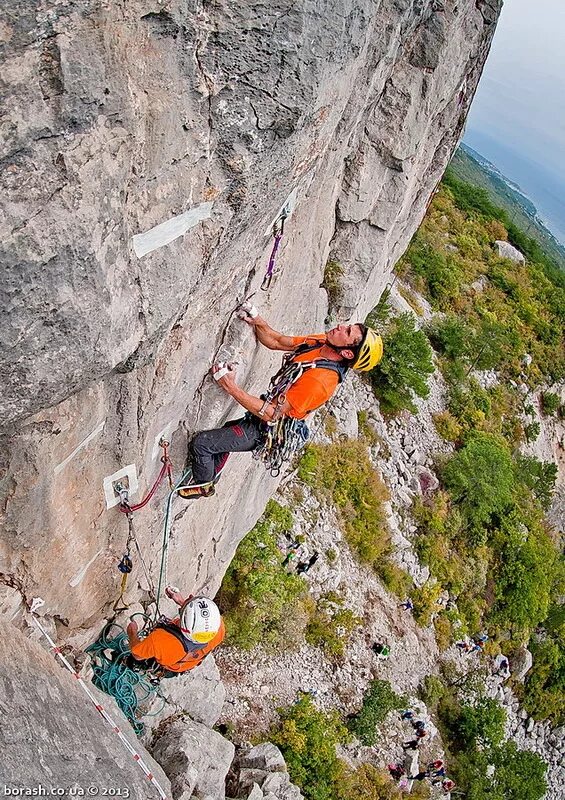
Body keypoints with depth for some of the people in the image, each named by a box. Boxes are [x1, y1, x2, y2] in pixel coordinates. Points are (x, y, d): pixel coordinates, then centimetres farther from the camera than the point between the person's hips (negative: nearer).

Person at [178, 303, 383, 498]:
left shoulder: (320, 380, -36)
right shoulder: (321, 342, -11)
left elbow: (271, 413, -32)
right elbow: (276, 342, 1)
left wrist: (230, 386, -33)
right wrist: (257, 321, -19)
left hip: (266, 432, -9)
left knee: (201, 443, -4)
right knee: (221, 434, 29)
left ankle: (203, 486, 25)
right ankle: (210, 479, 54)